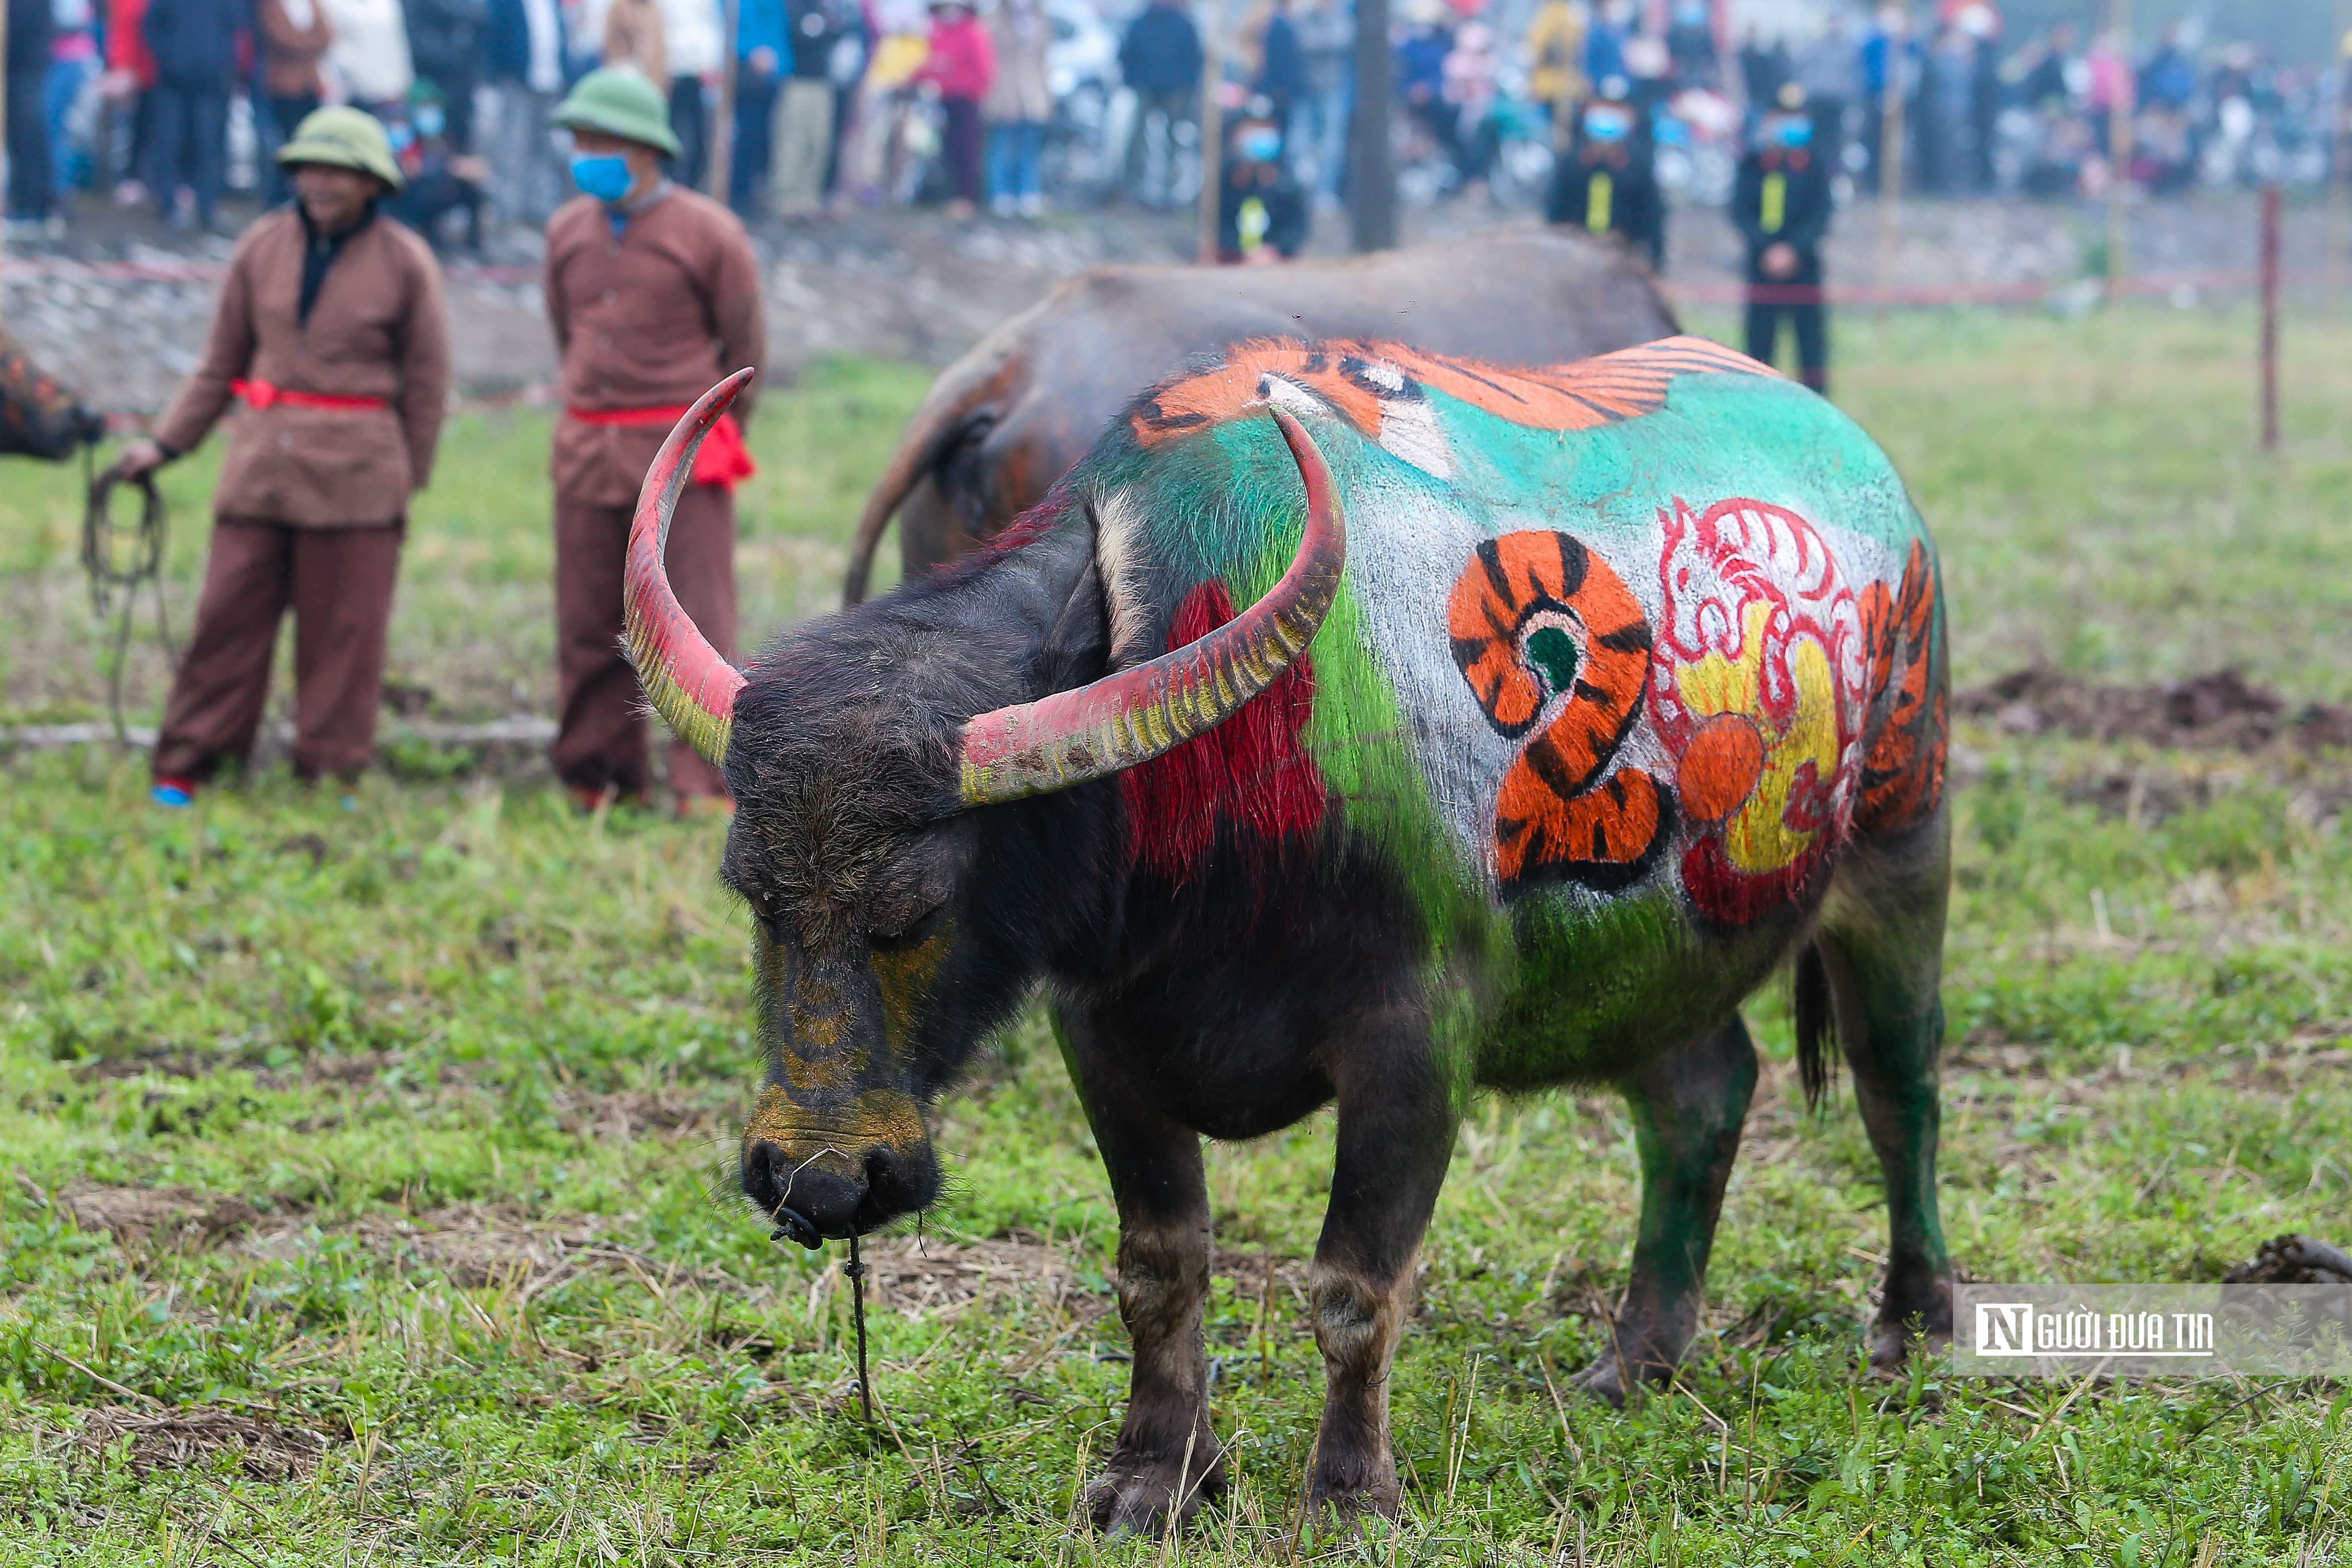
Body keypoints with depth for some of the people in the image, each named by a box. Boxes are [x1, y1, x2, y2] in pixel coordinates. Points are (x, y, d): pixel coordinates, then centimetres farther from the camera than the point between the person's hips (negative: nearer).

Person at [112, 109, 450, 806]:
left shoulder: (406, 263, -1)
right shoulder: (264, 246, 5)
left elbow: (426, 387, 5)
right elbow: (221, 364, 12)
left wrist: (406, 485, 6)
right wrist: (166, 443, 7)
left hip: (356, 470, -2)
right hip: (264, 457, 2)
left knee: (343, 632, 3)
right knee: (228, 613, 0)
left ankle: (330, 776, 12)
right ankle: (184, 769, 6)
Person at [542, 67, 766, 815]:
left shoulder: (708, 233, -6)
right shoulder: (568, 230, 8)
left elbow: (746, 346, 4)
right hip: (588, 448, 5)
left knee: (696, 624, -7)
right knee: (589, 626, 6)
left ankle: (706, 782, -6)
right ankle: (602, 774, 16)